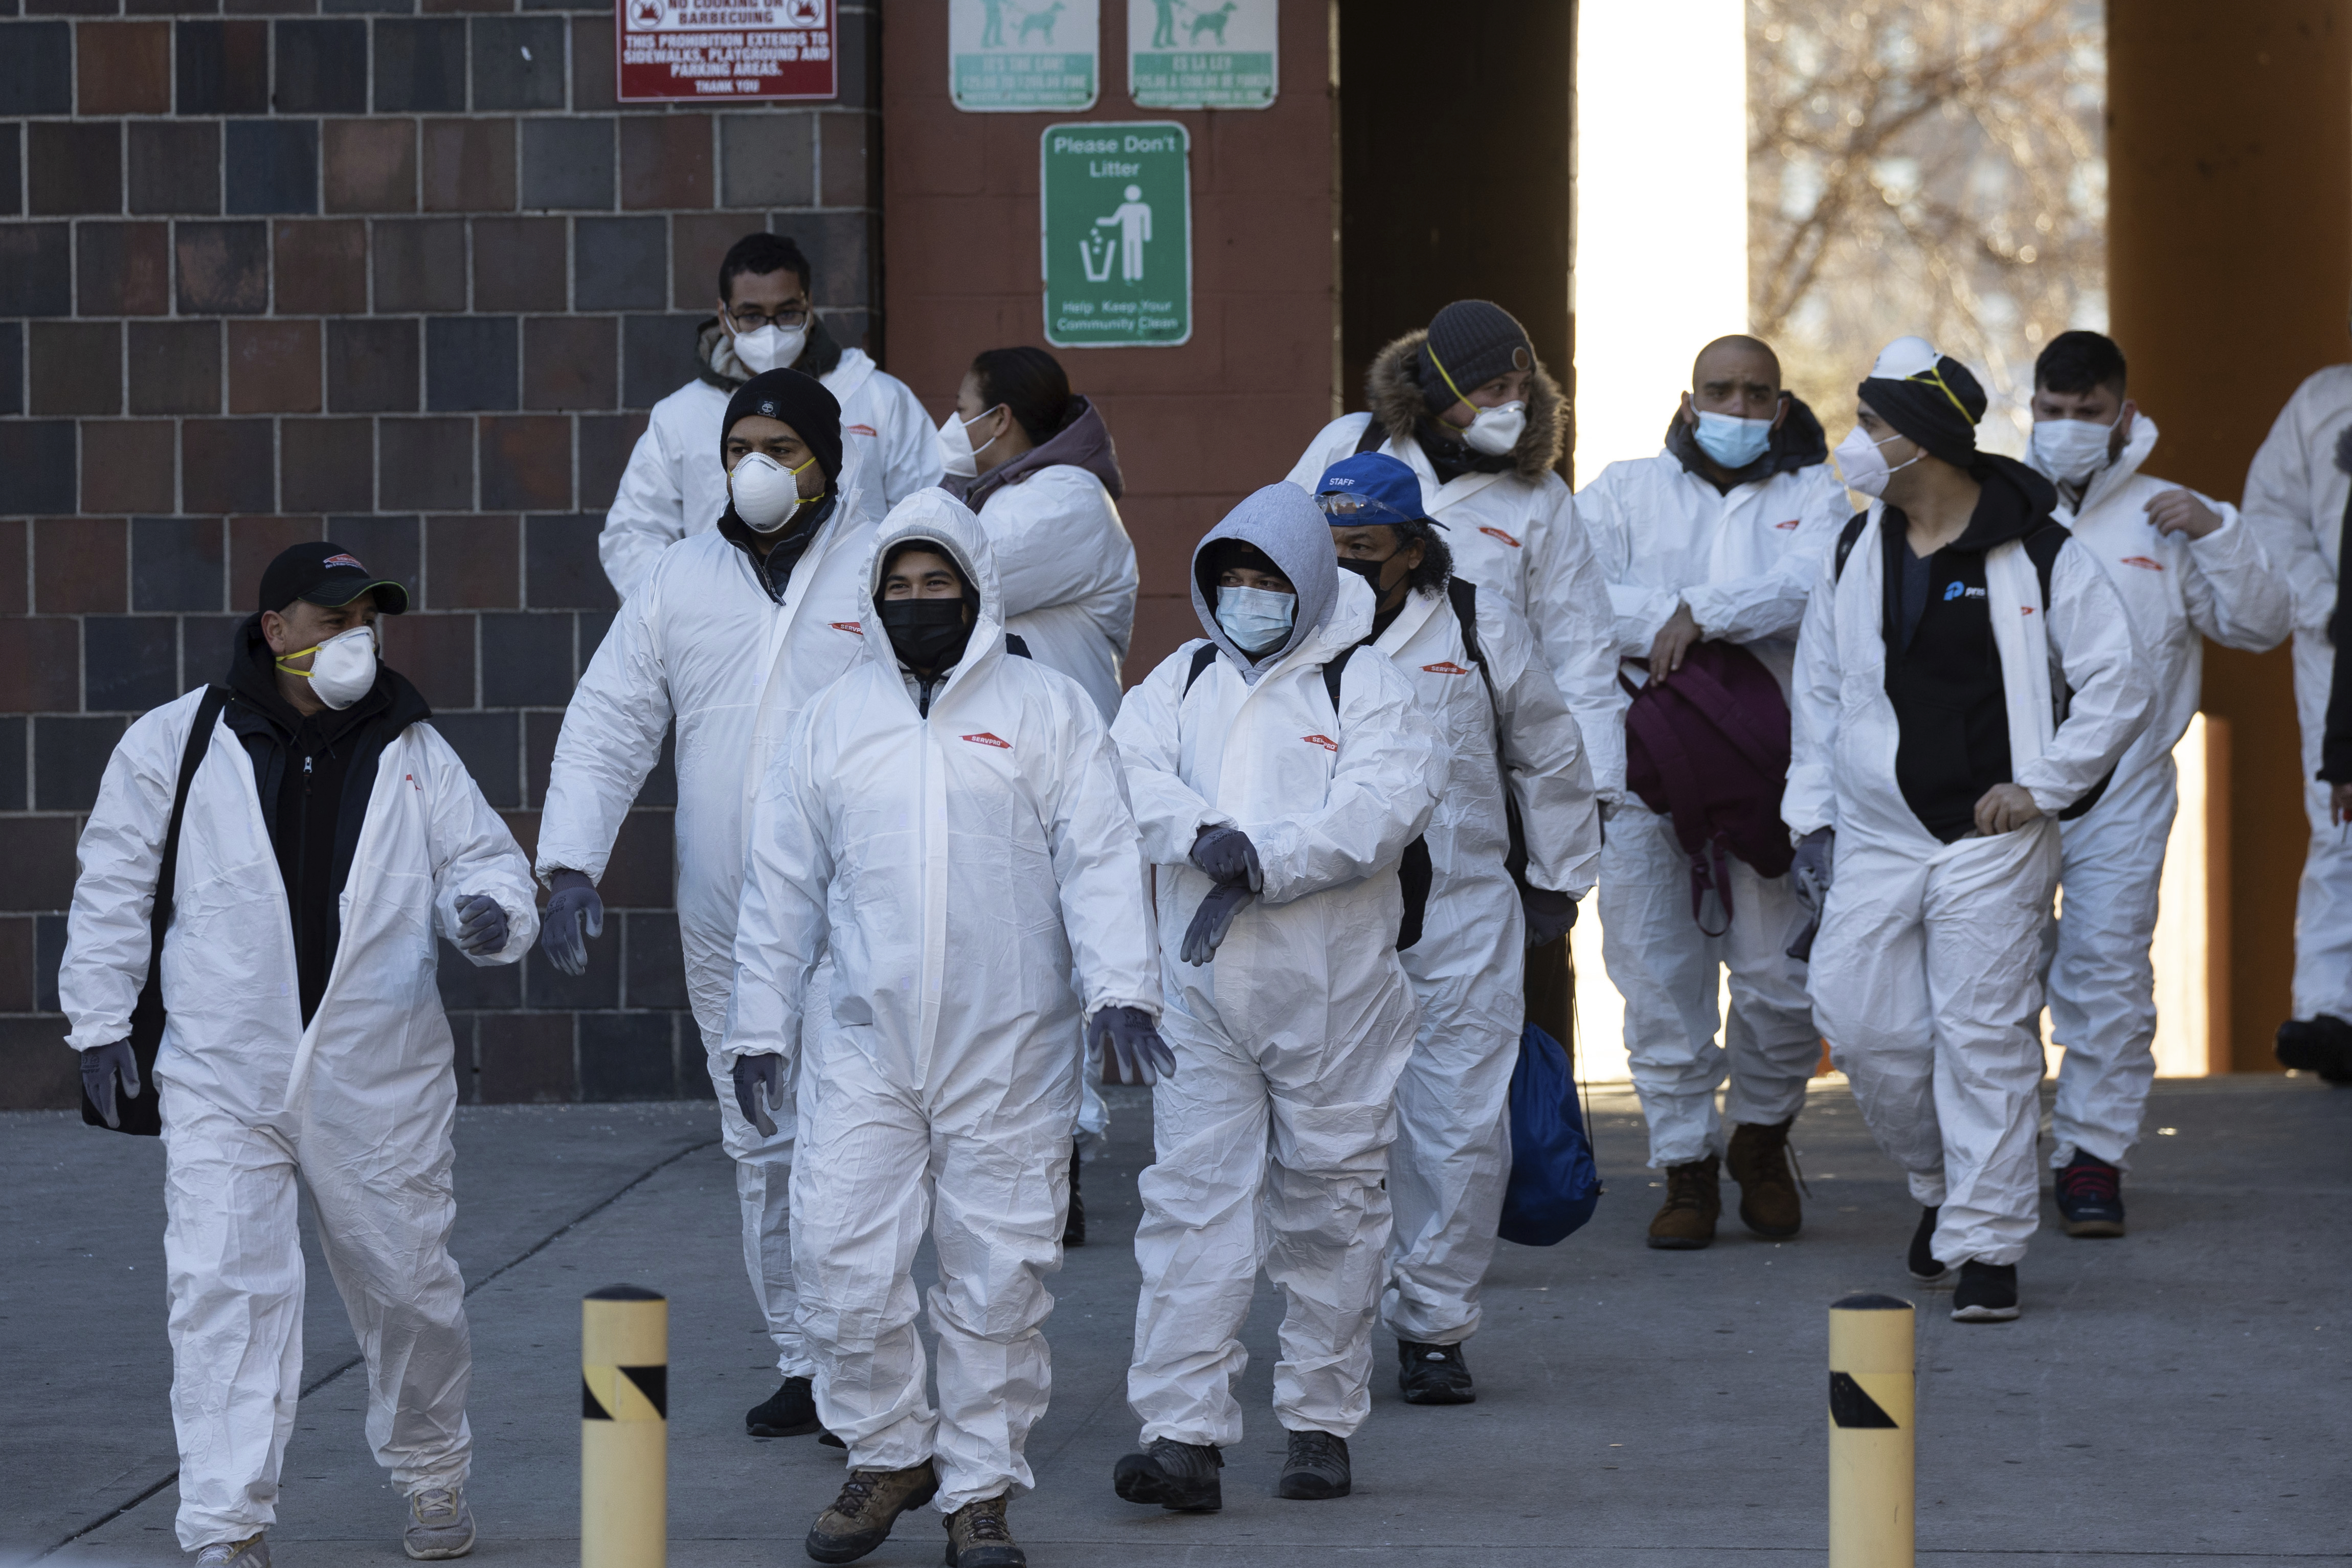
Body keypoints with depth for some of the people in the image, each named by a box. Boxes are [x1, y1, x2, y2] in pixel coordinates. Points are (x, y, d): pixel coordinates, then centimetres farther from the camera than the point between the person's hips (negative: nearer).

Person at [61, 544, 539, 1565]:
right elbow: (114, 888, 6)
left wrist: (490, 912, -16)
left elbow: (482, 859, 8)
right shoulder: (178, 745, -1)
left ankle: (432, 1475, 36)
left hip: (381, 1082, 2)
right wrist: (100, 1020, 4)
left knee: (408, 1286, 12)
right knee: (224, 1290, -11)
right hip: (225, 1081, -2)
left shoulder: (411, 752, 4)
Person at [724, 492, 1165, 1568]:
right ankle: (889, 1455, 16)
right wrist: (760, 1026, 10)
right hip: (865, 1047, 2)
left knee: (999, 1276, 1)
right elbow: (781, 885, 14)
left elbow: (1100, 860, -3)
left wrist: (1119, 988, -15)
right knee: (842, 1265, -4)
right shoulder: (833, 721, 11)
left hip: (1010, 1052, -2)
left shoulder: (1047, 709, 3)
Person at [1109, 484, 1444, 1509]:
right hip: (1201, 993, 2)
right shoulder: (1180, 682, 13)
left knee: (1329, 1206, 5)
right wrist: (1205, 837, -19)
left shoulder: (1365, 689, 1)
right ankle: (1183, 1434, -10)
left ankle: (1322, 1422, 16)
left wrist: (1266, 865, -20)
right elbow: (1134, 774, -1)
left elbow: (1383, 806, -14)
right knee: (1191, 1196, -6)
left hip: (1330, 991, -2)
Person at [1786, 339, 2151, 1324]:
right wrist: (1813, 812, 11)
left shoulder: (2036, 556, -8)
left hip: (1993, 843, -5)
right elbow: (1820, 689, 17)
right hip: (1875, 838, 5)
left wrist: (2043, 787, -7)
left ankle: (1987, 1246, 0)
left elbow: (2120, 683, -3)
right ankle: (1942, 1181, 25)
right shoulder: (1855, 555, 8)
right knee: (1862, 1029, 0)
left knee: (1984, 1037, -6)